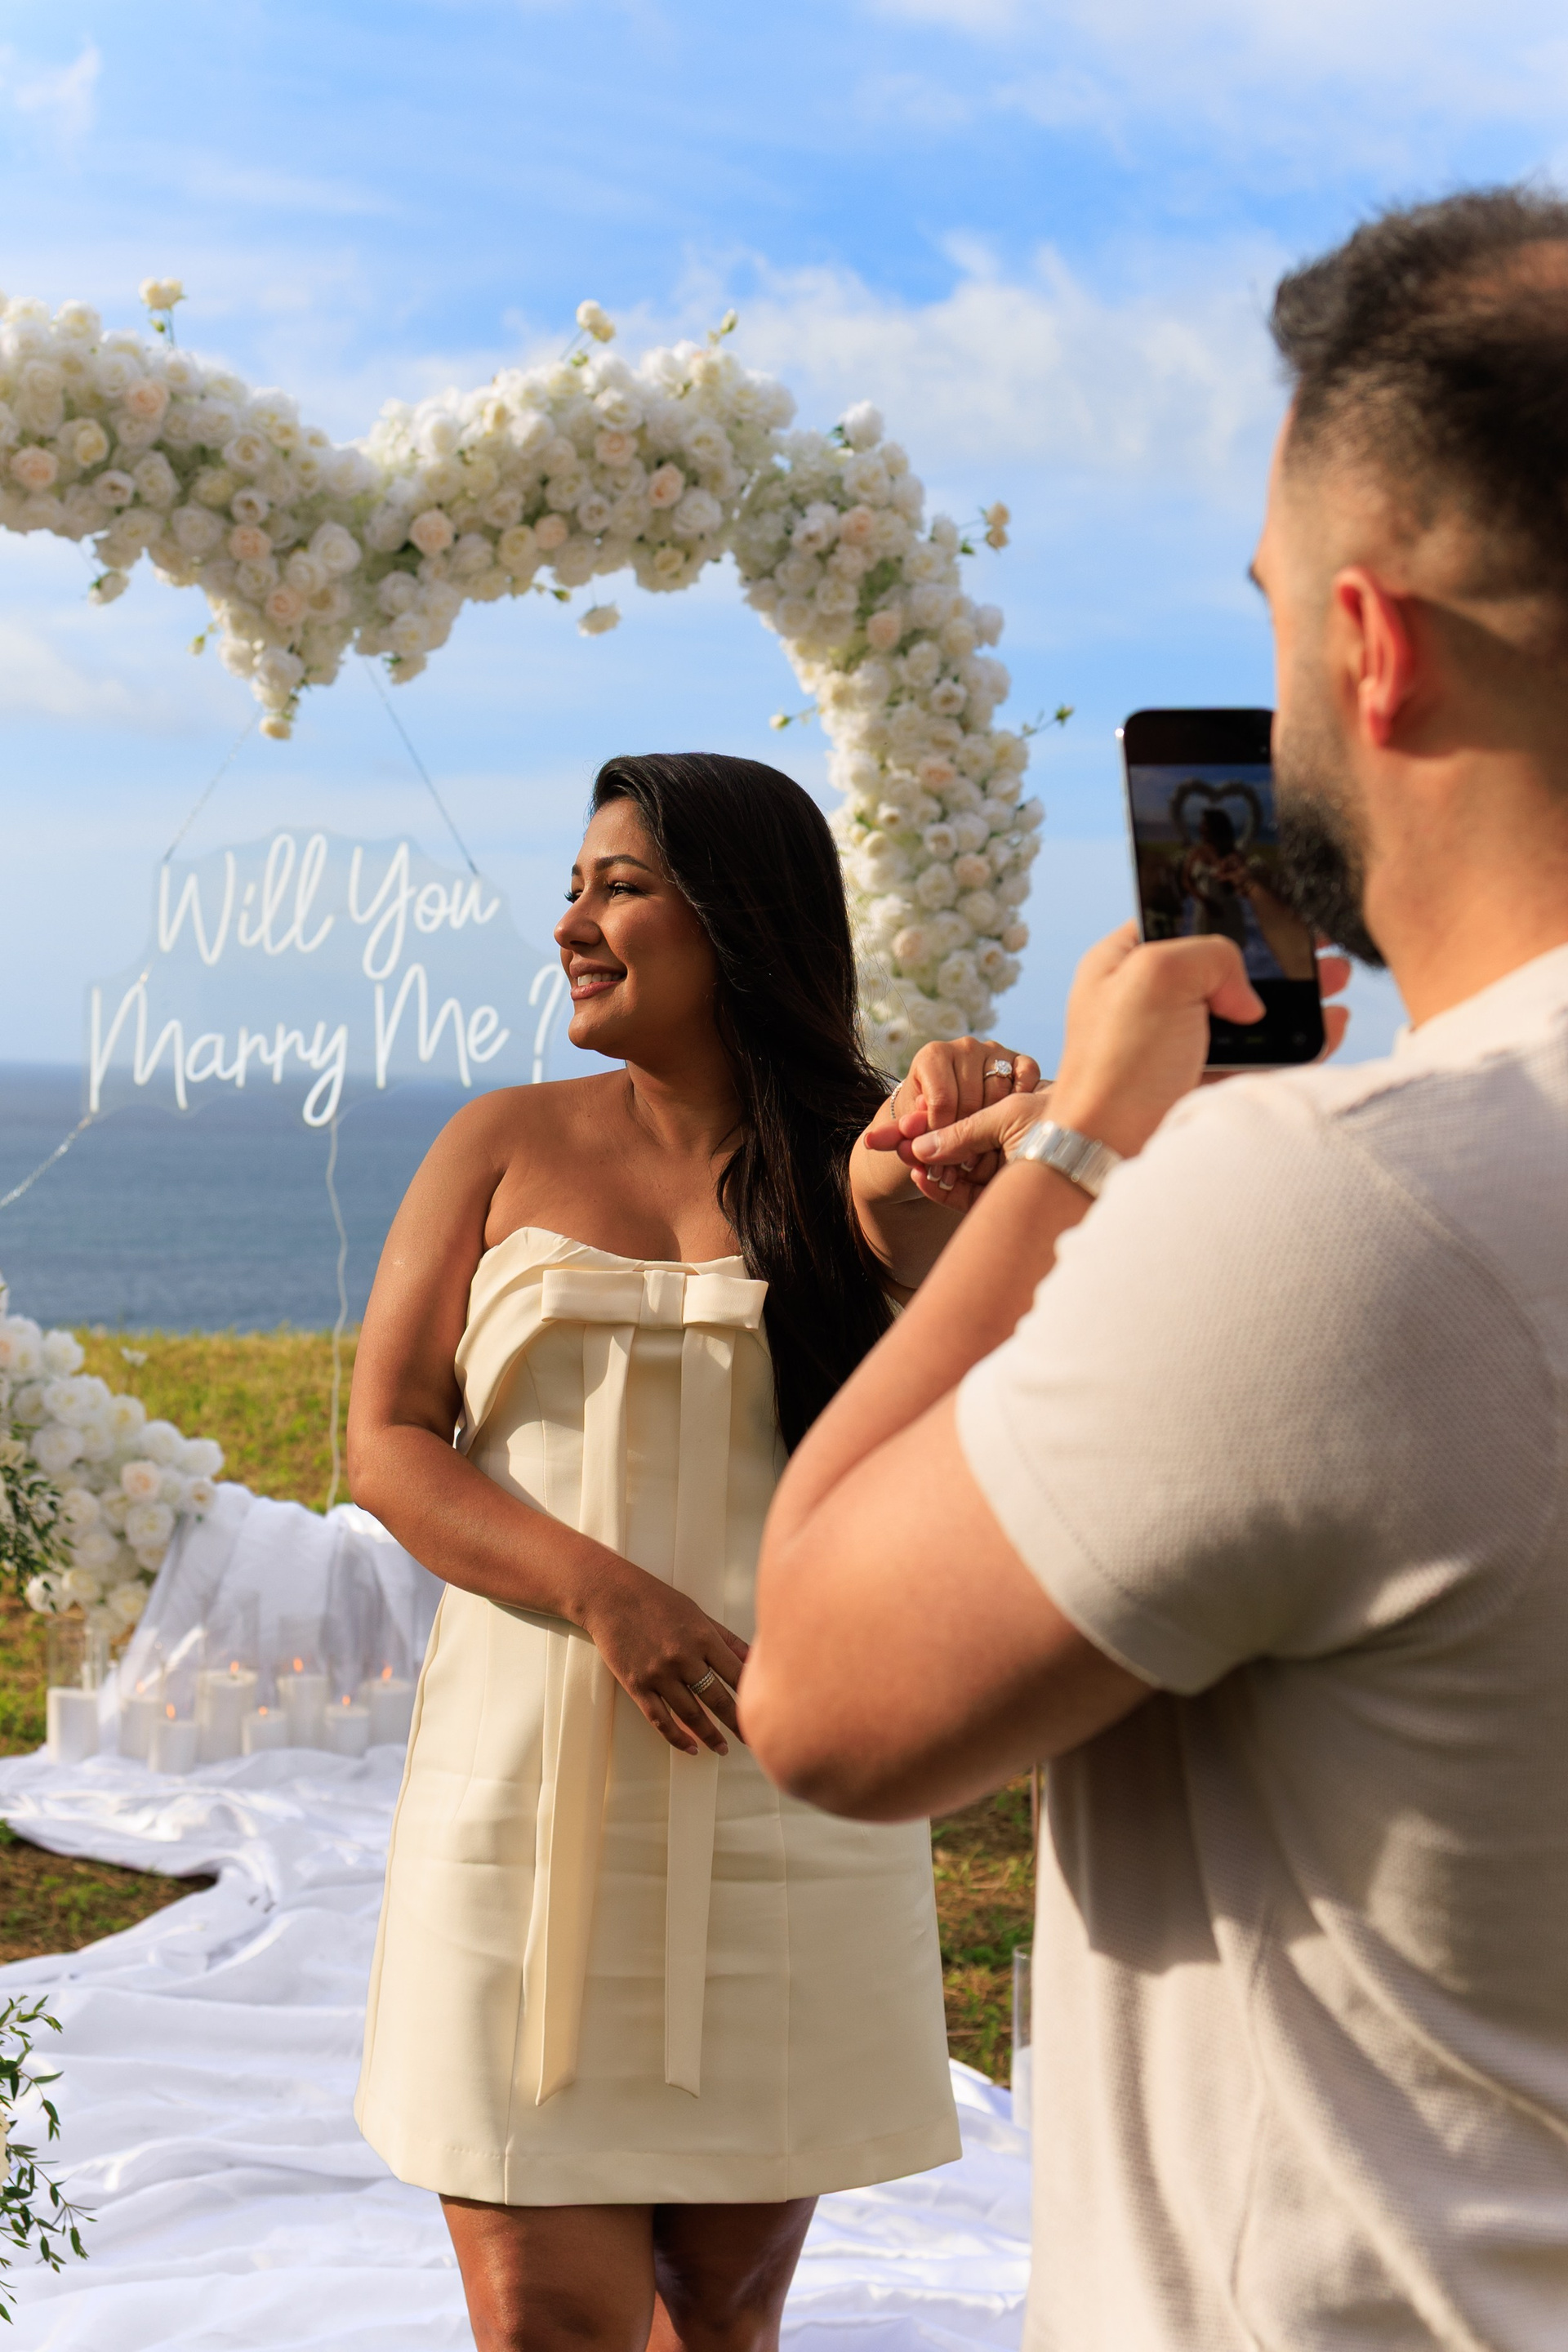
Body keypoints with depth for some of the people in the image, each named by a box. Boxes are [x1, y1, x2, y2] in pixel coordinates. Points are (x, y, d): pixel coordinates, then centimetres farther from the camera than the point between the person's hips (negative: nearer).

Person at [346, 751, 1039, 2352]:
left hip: (777, 1791, 0)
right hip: (531, 1790, 0)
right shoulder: (505, 1151, 8)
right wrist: (597, 1587, -14)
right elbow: (385, 1444, 2)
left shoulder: (858, 1162, 5)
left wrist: (951, 1176, -37)